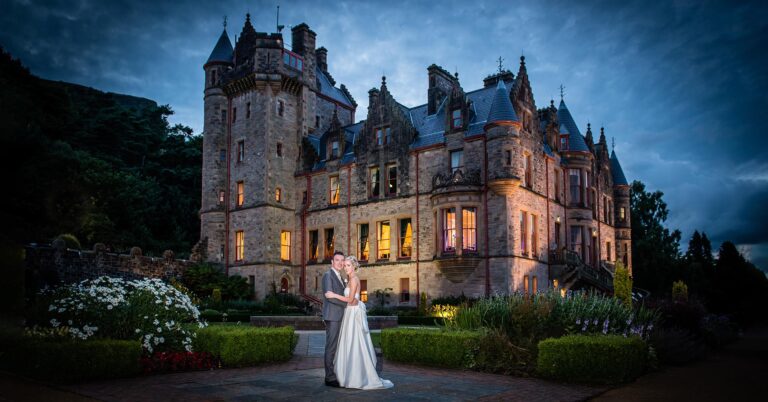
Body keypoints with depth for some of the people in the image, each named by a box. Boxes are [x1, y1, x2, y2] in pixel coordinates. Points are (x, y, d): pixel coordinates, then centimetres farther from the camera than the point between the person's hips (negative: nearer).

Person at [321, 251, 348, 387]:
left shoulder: (340, 277, 20)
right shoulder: (328, 275, -9)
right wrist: (347, 303, -15)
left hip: (339, 317, 9)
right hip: (332, 316, -9)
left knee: (337, 347, 10)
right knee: (331, 347, -6)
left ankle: (335, 375, 16)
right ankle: (330, 377, -2)